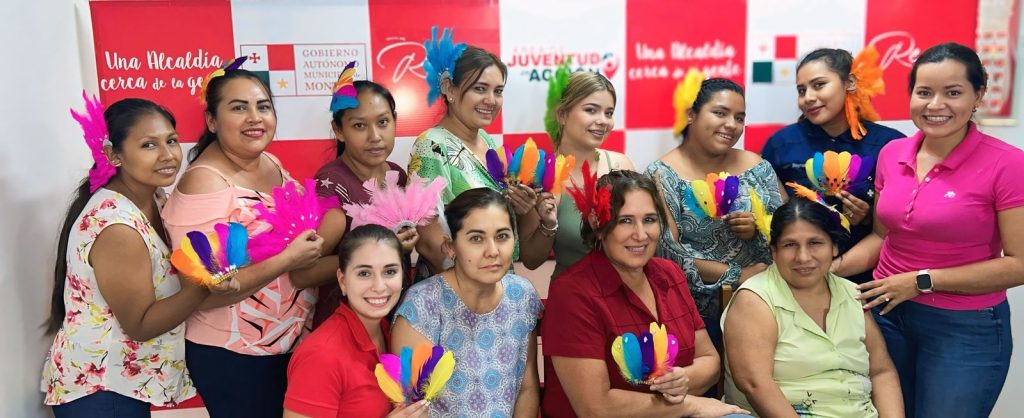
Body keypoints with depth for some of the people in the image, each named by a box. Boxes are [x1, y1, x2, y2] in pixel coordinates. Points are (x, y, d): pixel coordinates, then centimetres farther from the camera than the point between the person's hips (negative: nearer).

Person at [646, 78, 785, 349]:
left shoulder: (755, 166, 5)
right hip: (696, 312, -4)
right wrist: (736, 275, -15)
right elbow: (667, 253, -14)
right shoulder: (662, 175, -8)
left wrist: (759, 228, -13)